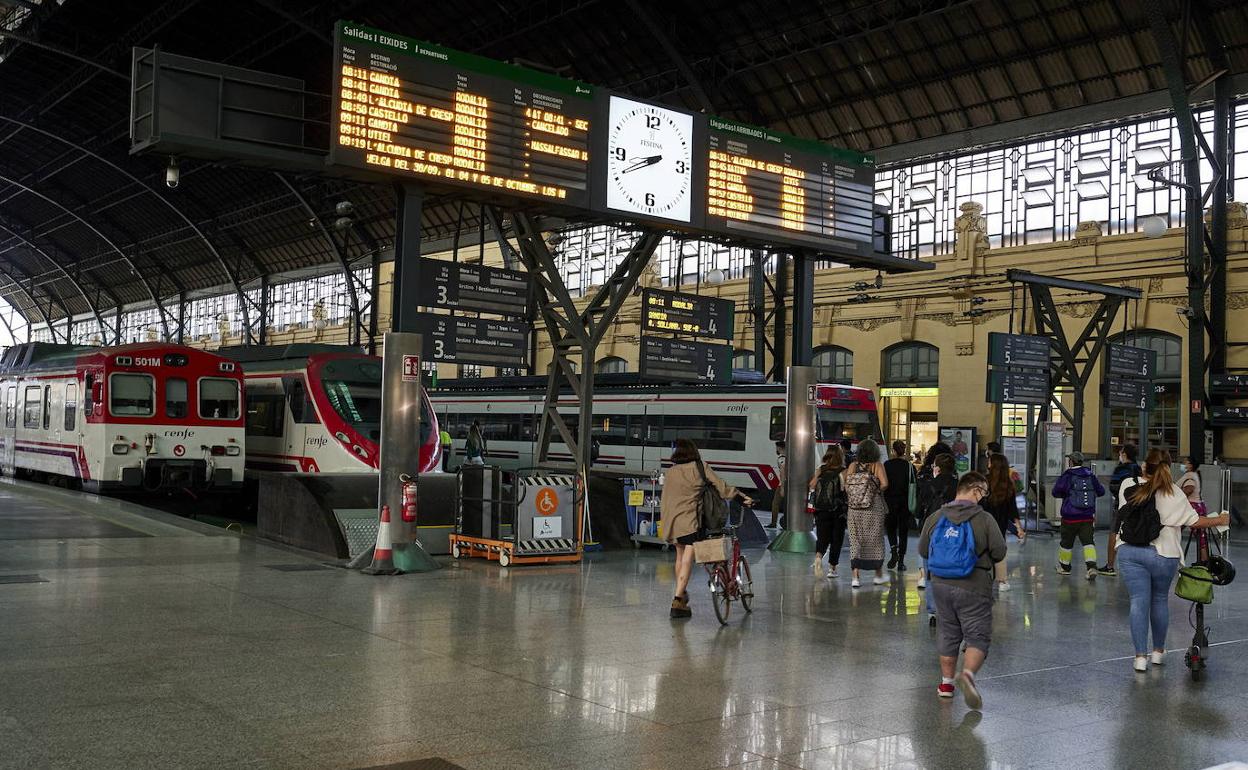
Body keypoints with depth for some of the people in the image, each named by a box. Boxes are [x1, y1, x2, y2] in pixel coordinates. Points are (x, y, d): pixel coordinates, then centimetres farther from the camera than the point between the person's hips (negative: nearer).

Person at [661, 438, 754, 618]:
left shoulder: (670, 472, 8)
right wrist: (743, 497, 5)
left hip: (672, 520, 4)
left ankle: (681, 593, 35)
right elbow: (721, 486, -1)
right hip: (691, 520, -4)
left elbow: (664, 499, 11)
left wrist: (664, 521, 20)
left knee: (680, 556, 22)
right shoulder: (700, 467, 0)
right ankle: (678, 600, -10)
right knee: (687, 559, -4)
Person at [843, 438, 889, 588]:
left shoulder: (853, 466, 1)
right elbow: (884, 484, -17)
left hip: (854, 509, 2)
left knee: (855, 541, 7)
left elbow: (845, 484, -3)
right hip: (874, 509, -2)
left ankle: (855, 577, 3)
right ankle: (879, 575, 26)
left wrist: (854, 494, 10)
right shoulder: (877, 466, -6)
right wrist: (877, 491, 2)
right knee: (876, 540, 13)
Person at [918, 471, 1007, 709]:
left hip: (941, 585, 4)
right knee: (978, 637, 4)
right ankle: (968, 674, -20)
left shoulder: (935, 518, 1)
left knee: (948, 634, 19)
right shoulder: (984, 519, -11)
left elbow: (923, 551, 9)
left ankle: (946, 682, 26)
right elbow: (999, 553, -7)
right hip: (974, 588, -4)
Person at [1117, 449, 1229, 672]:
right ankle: (1158, 651, 28)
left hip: (1129, 551, 1)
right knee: (1160, 601, 16)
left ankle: (1140, 656, -2)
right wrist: (1219, 520, 15)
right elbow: (1194, 521, -1)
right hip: (1162, 553, -1)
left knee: (1138, 601, 1)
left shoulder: (1127, 485, 0)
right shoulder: (1173, 493, -6)